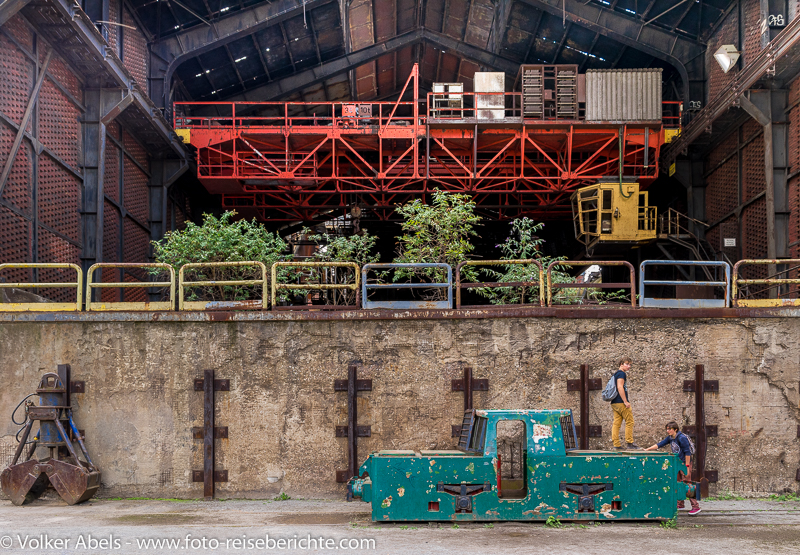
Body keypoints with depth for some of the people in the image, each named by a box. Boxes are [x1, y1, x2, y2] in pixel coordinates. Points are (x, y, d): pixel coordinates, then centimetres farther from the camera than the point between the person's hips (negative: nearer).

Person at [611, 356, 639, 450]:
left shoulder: (616, 374, 22)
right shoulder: (621, 374, -9)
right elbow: (620, 387, -19)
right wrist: (626, 401, -19)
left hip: (615, 403, 10)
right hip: (620, 402, -10)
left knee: (616, 423, 5)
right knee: (629, 421, -3)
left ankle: (616, 445, 3)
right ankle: (629, 443, -2)